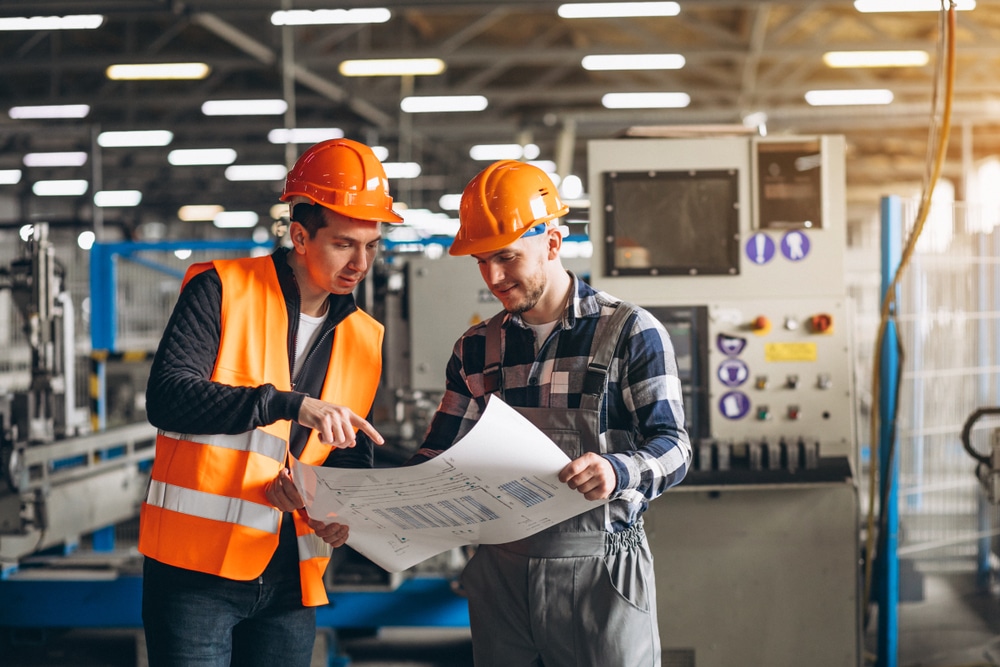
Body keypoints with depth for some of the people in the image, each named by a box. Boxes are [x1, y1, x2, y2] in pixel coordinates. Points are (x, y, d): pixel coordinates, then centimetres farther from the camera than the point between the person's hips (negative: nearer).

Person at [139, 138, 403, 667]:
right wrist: (292, 404, -26)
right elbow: (166, 396, -18)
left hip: (292, 581, 5)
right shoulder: (221, 290, -4)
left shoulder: (364, 339, 12)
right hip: (198, 567, -5)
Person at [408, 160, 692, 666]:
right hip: (500, 567, 4)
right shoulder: (475, 349, 13)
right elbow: (439, 455, 13)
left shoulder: (630, 333, -2)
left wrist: (619, 472, -30)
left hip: (599, 569, -4)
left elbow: (673, 446, -8)